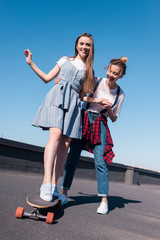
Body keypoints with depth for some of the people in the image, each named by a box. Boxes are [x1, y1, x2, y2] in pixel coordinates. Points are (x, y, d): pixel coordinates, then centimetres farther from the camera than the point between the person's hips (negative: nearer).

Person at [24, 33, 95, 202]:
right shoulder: (65, 60, 19)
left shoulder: (88, 70, 22)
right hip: (57, 95, -2)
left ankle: (54, 184, -5)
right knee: (56, 134, -25)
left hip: (73, 103, 2)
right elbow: (47, 78, 17)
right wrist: (31, 63, 15)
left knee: (66, 143, -10)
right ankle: (46, 182, -31)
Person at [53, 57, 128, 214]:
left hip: (100, 126, 0)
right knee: (72, 158, -2)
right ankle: (64, 194, 8)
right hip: (84, 120, 0)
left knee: (100, 162, -8)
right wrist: (96, 101, -11)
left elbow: (114, 119, 9)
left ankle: (104, 200, 2)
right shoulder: (96, 81, 0)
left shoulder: (120, 94, 4)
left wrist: (108, 108, -11)